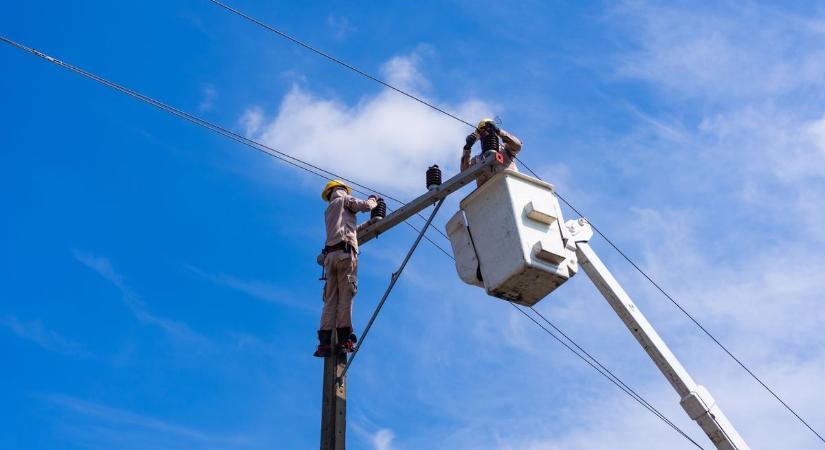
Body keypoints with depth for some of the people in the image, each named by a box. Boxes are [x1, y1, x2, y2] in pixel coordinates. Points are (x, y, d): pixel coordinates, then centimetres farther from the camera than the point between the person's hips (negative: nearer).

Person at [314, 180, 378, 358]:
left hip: (330, 255, 6)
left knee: (330, 300, -2)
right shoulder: (343, 199, 13)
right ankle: (344, 338, -19)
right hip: (345, 252, -6)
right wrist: (373, 200, 23)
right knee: (345, 297, -11)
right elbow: (365, 206, 2)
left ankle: (325, 341, -13)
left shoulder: (328, 211, 33)